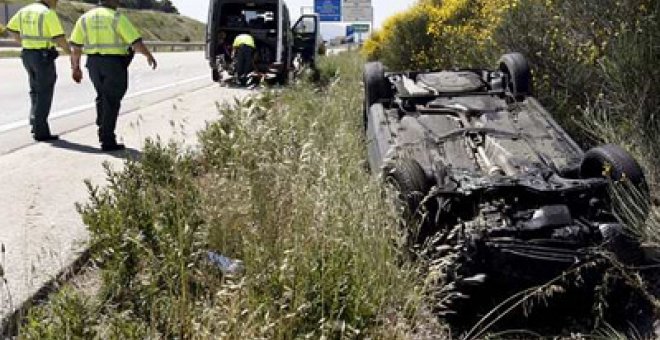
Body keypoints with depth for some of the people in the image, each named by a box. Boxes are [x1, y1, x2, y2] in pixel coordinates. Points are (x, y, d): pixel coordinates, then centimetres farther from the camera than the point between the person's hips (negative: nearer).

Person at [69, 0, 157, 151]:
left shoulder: (85, 18, 7)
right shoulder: (117, 18, -7)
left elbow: (76, 47, 5)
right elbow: (136, 42, -11)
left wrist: (75, 67, 13)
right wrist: (149, 55, 5)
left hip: (94, 63, 5)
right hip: (115, 64, -5)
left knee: (102, 96, 24)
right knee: (111, 101, 1)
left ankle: (103, 131, 22)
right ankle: (107, 141, 3)